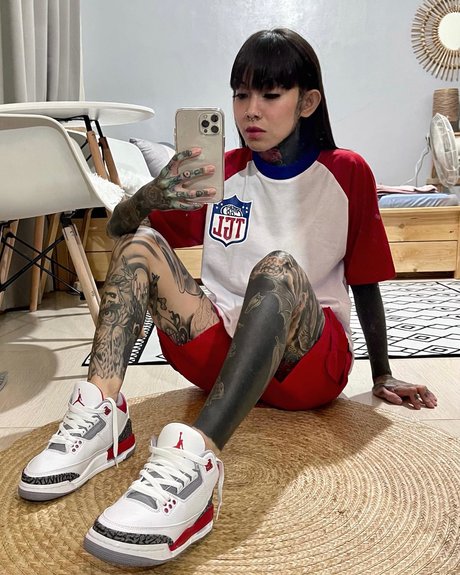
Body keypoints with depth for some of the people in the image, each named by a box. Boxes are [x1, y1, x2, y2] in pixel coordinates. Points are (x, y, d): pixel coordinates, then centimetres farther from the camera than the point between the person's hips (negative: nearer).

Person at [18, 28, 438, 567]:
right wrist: (154, 193, -21)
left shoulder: (346, 173, 1)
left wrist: (382, 376, 8)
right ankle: (100, 414, -30)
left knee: (278, 269, -34)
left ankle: (197, 455, -52)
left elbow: (365, 283, 7)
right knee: (139, 242, -13)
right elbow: (119, 227, 1)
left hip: (309, 360, -3)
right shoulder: (224, 172, 6)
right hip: (220, 350, 4)